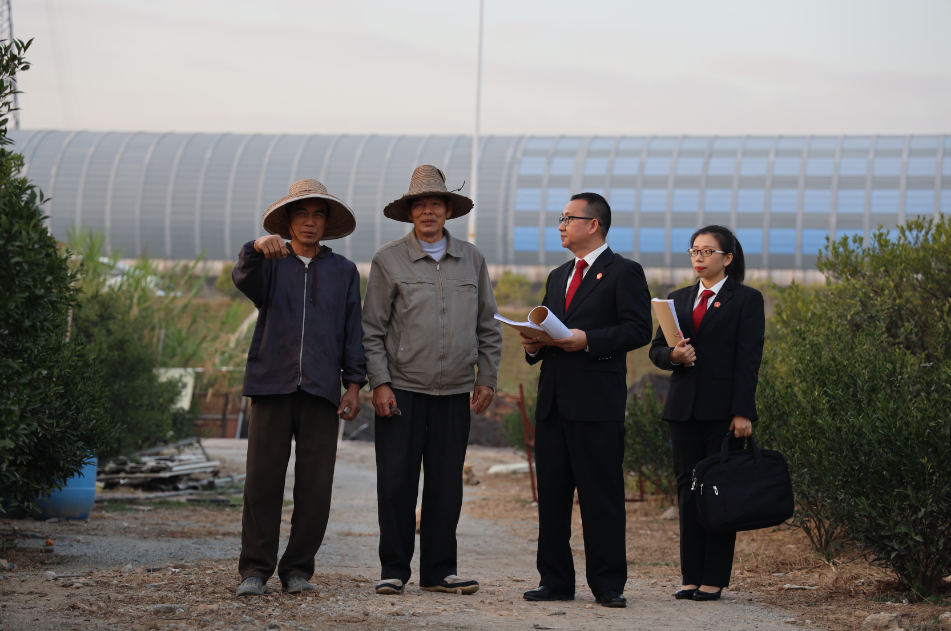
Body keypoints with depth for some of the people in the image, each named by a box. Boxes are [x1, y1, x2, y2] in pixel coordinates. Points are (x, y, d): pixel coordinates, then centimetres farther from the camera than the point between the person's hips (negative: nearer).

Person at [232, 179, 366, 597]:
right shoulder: (271, 265, 12)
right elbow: (244, 278, -11)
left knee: (315, 486, -2)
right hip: (272, 385, -1)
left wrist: (353, 385, 3)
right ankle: (255, 570, 0)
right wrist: (258, 248, -32)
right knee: (262, 481, -5)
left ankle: (298, 570, 7)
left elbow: (352, 330, 13)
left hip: (321, 390, 1)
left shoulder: (343, 272, 16)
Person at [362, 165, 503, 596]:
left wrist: (487, 378, 8)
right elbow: (372, 330, 1)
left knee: (446, 485, 4)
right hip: (402, 389, -2)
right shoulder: (388, 261, 1)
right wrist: (379, 383, -7)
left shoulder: (471, 260, 10)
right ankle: (394, 569, 6)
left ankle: (439, 570, 12)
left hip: (454, 392, 3)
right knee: (396, 482, -3)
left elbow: (488, 326, 15)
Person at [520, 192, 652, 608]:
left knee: (601, 496, -5)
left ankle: (608, 585, -1)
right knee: (551, 494, 7)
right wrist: (534, 344, 5)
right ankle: (556, 581, 13)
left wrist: (588, 340, -18)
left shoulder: (624, 273, -1)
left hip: (597, 403, -7)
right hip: (553, 401, 7)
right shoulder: (558, 277, 22)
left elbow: (639, 329, -10)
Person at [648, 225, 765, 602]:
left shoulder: (746, 299, 1)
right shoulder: (679, 299, 16)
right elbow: (656, 349, 16)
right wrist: (673, 355, -9)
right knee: (688, 488, 4)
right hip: (684, 408, 5)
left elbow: (749, 358, -6)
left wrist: (742, 412, -13)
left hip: (723, 410, -5)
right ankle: (691, 577, 9)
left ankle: (714, 579, 1)